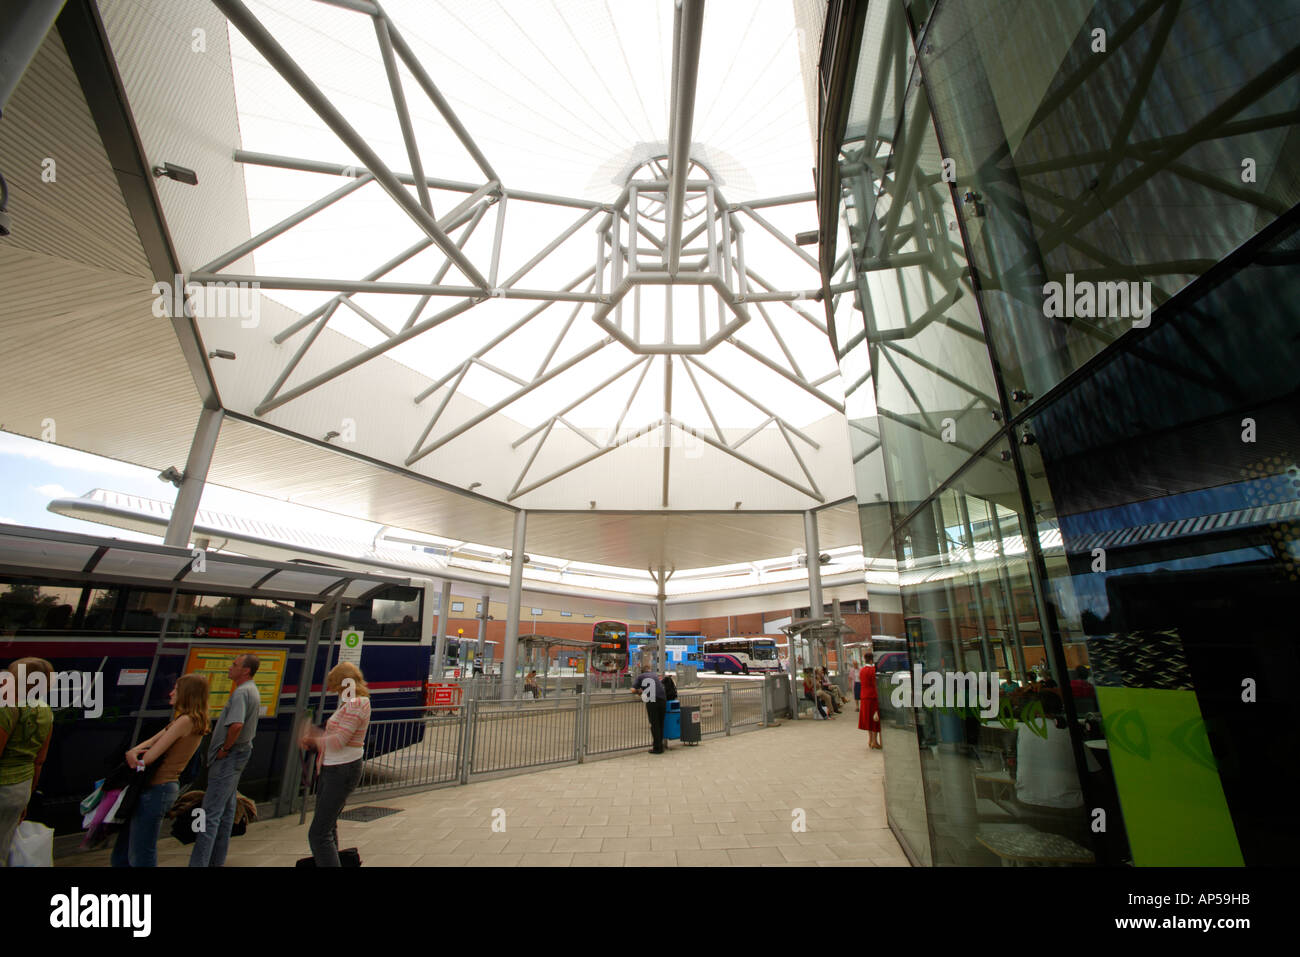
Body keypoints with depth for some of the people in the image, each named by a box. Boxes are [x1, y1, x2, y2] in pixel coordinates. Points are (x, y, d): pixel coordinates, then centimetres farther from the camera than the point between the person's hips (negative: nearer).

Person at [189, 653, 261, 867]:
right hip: (241, 752, 10)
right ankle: (217, 860, 25)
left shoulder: (242, 692, -19)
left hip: (229, 755, -10)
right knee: (226, 809, 16)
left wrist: (224, 748, -19)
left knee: (211, 812, -6)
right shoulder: (252, 690, 15)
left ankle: (199, 862, -3)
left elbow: (236, 725, -33)